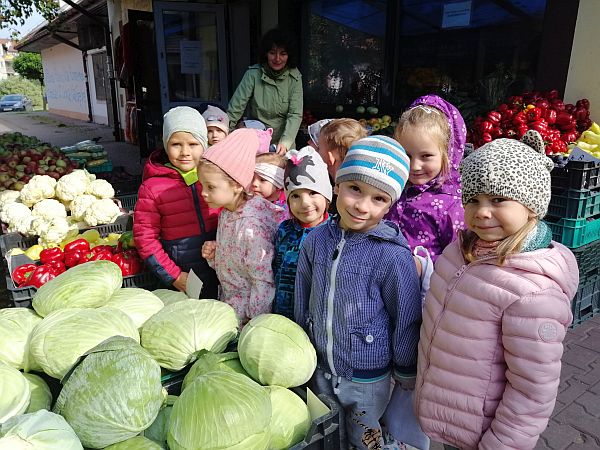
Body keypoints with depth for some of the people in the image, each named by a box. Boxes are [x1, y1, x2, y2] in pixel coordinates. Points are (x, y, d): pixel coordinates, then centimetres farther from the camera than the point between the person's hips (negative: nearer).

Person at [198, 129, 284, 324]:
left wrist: (255, 324, -15)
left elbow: (264, 282, -23)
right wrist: (214, 255, -6)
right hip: (229, 302, 8)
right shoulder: (225, 213, -1)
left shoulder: (252, 227, -28)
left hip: (247, 315, -8)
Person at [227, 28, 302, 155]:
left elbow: (295, 114, -13)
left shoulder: (294, 77, -6)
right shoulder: (253, 74, -11)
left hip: (284, 145, 1)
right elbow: (234, 110, -13)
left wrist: (285, 142, -29)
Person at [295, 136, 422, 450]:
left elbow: (406, 320, -13)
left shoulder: (393, 256, -25)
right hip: (322, 367, 5)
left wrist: (405, 375, -3)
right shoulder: (316, 240, -11)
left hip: (368, 379, -4)